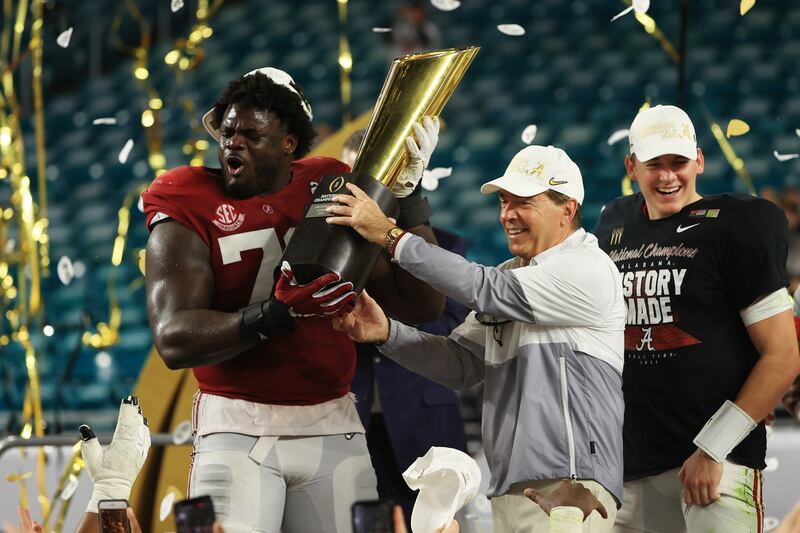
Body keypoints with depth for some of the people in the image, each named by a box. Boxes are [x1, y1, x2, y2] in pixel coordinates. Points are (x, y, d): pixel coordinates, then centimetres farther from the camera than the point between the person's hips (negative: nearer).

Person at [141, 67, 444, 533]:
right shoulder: (190, 214, -1)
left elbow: (422, 307, 4)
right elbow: (173, 340, -16)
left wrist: (407, 197, -5)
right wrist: (278, 314, -28)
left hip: (333, 429, 3)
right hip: (236, 429, -2)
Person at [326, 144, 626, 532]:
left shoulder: (588, 270, -8)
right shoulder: (510, 276, 20)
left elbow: (485, 290, -16)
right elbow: (461, 363, 16)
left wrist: (391, 236, -15)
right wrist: (386, 333, -1)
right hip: (508, 487, 8)